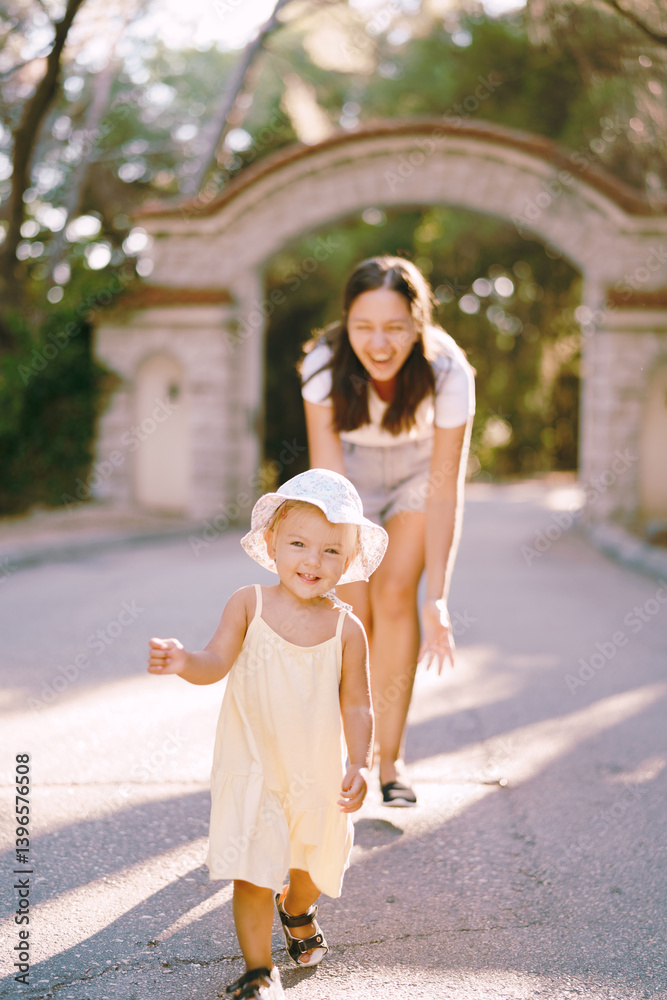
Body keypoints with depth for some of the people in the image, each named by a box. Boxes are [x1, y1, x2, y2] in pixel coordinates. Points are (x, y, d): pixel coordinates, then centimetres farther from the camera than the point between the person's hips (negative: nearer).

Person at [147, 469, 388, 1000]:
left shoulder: (346, 628, -9)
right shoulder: (249, 604, -10)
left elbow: (357, 705, -5)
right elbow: (217, 662, -16)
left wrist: (359, 766, -14)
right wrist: (184, 662, -37)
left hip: (319, 772, 2)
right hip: (253, 767, -2)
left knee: (315, 861, 22)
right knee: (252, 872, -6)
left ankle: (297, 910, 56)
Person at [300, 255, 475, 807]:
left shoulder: (448, 373, -33)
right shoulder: (325, 363, -31)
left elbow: (444, 491, -29)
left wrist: (437, 599, -31)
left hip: (420, 469, 0)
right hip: (352, 471, 1)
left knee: (395, 594, -17)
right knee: (353, 609, -9)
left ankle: (391, 758, -4)